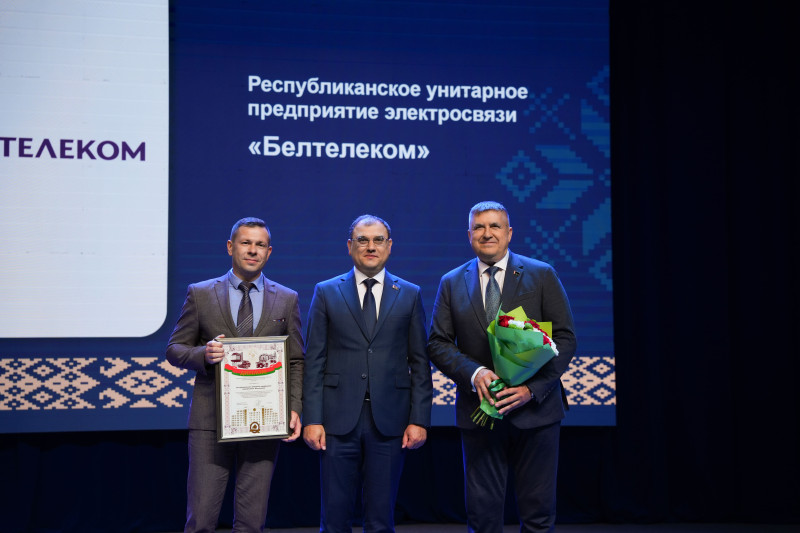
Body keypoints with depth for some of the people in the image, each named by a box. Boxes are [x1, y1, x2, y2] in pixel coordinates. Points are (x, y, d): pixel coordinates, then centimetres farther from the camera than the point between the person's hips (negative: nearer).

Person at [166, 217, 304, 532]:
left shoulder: (287, 300, 10)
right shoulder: (200, 294, 7)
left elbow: (296, 362, 10)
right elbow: (174, 350, 9)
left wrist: (295, 408, -4)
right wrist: (202, 354, -13)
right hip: (210, 422, -1)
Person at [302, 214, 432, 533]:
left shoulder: (410, 295, 8)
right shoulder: (326, 293, 6)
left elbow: (420, 363, 6)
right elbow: (314, 362, 3)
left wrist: (419, 420, -2)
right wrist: (312, 420, -5)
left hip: (389, 421, 1)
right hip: (339, 420, 0)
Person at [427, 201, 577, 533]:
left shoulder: (542, 275, 3)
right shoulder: (452, 283, 8)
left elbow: (565, 337, -1)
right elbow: (438, 343, 4)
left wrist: (532, 388, -14)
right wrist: (473, 372, -15)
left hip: (535, 409, -1)